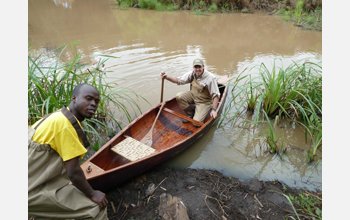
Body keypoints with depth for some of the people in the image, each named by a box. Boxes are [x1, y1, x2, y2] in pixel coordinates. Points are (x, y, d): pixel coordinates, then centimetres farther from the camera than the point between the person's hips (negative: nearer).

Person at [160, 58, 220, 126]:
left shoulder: (211, 78, -25)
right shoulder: (191, 74, -9)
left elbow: (216, 95, -20)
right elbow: (178, 80, -4)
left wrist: (214, 109, -24)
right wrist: (166, 77, -19)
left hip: (204, 101, -6)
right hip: (193, 95, 6)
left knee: (196, 123, -19)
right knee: (179, 96, -20)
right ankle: (191, 114, 3)